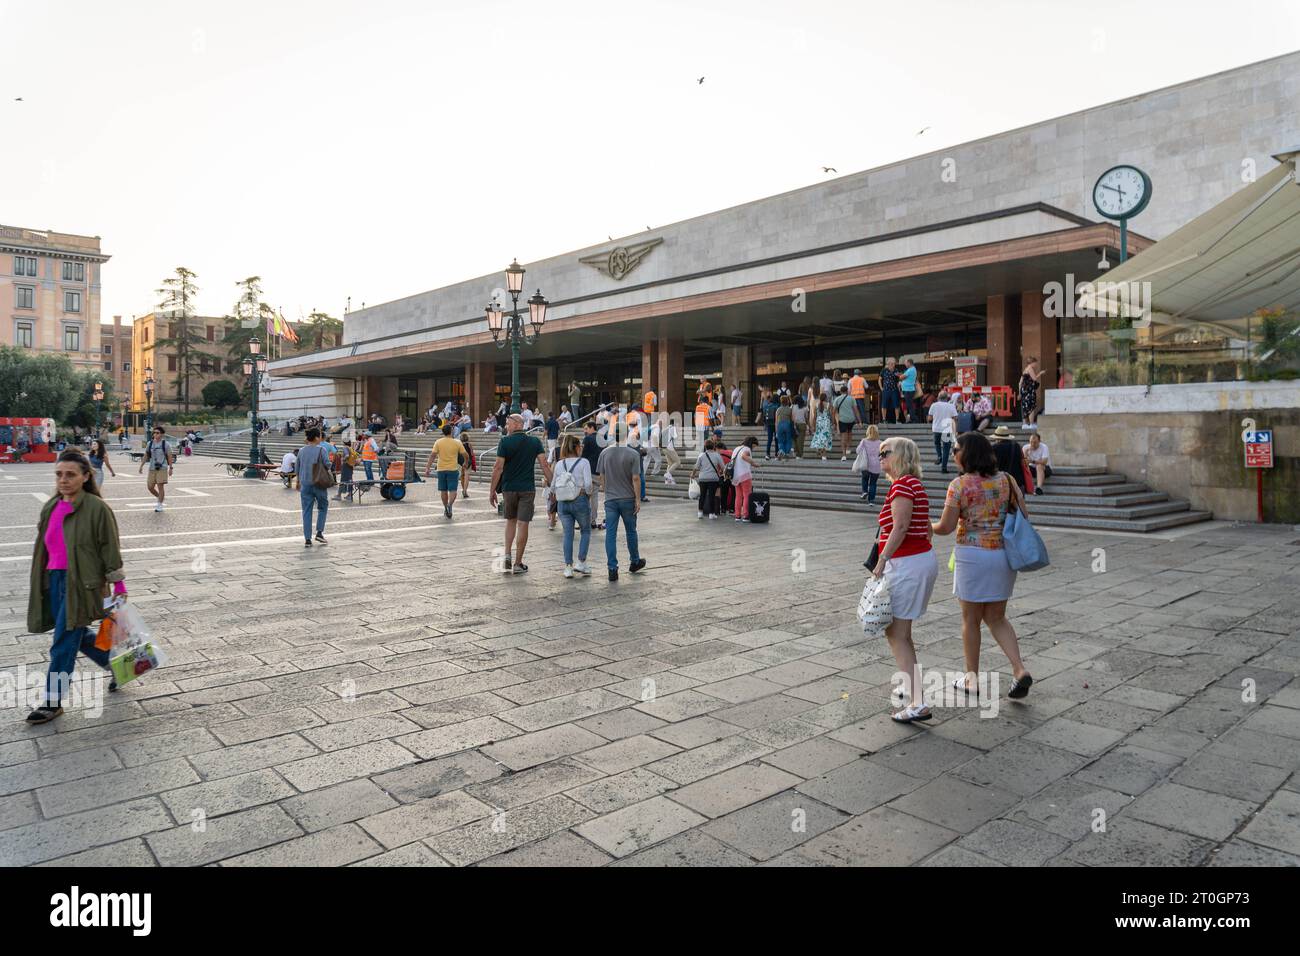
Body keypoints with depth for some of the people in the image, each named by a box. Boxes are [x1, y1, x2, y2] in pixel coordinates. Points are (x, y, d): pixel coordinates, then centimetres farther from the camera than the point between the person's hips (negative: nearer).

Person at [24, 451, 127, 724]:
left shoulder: (97, 508, -11)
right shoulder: (50, 508, 9)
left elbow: (110, 548, -9)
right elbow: (44, 547, 17)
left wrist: (119, 586, -8)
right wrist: (40, 583, 19)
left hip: (81, 584, -7)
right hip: (54, 580, 7)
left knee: (64, 643, -2)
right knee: (78, 636, 15)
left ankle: (53, 702, 10)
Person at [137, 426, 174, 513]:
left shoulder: (165, 444, -3)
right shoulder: (150, 444, 8)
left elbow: (170, 457, -3)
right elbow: (146, 456, 13)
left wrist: (171, 468, -7)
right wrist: (141, 466, 7)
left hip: (162, 468, -5)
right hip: (152, 468, 5)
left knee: (160, 486, -5)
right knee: (150, 487, 4)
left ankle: (160, 505, 4)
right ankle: (161, 498, 29)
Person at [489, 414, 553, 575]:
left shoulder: (505, 442, -6)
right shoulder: (535, 442, 1)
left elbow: (499, 468, -9)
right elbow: (544, 465, -4)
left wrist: (492, 491, -4)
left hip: (509, 488, 0)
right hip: (528, 489, 0)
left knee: (511, 521, 19)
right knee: (523, 524, 2)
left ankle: (507, 555, 8)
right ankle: (518, 564, 6)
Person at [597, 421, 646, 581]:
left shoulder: (604, 453, 0)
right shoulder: (633, 454, -10)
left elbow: (601, 477, 6)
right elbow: (635, 479, -11)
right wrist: (638, 499, -4)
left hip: (610, 499, 1)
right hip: (628, 499, -1)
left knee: (610, 534, 2)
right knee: (631, 531, 16)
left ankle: (612, 569, -2)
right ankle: (635, 562, 32)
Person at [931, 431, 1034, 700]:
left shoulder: (959, 484, -12)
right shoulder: (1005, 480, 3)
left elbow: (946, 527, -12)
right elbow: (1022, 515, 4)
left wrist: (927, 527, 8)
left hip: (973, 555, -5)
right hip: (1004, 554, 5)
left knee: (971, 619, 9)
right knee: (996, 618, 17)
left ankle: (971, 678, 19)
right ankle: (1020, 670, 2)